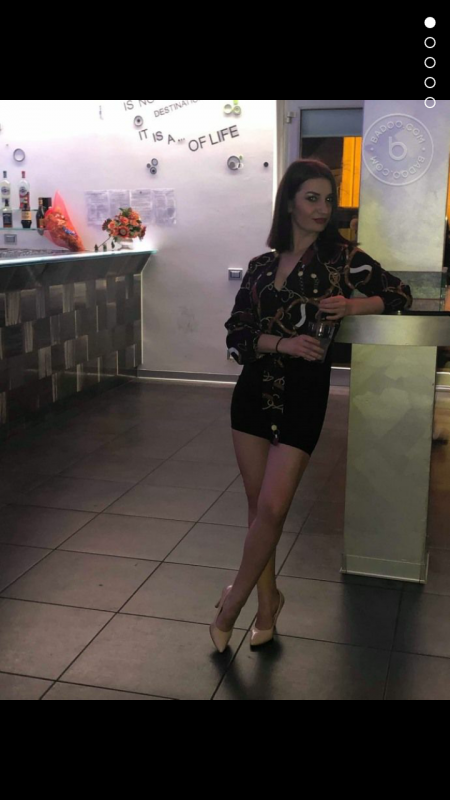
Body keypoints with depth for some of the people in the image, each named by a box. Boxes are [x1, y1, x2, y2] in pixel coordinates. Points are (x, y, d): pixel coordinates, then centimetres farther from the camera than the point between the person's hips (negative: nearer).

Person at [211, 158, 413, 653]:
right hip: (254, 391, 4)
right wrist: (282, 342, -17)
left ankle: (232, 607, 12)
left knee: (272, 509, -9)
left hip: (303, 395, -3)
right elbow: (235, 335, 1)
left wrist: (352, 305, -14)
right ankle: (267, 603, 26)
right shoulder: (261, 266, 7)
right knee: (258, 506, 8)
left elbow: (399, 295, 5)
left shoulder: (340, 255, 0)